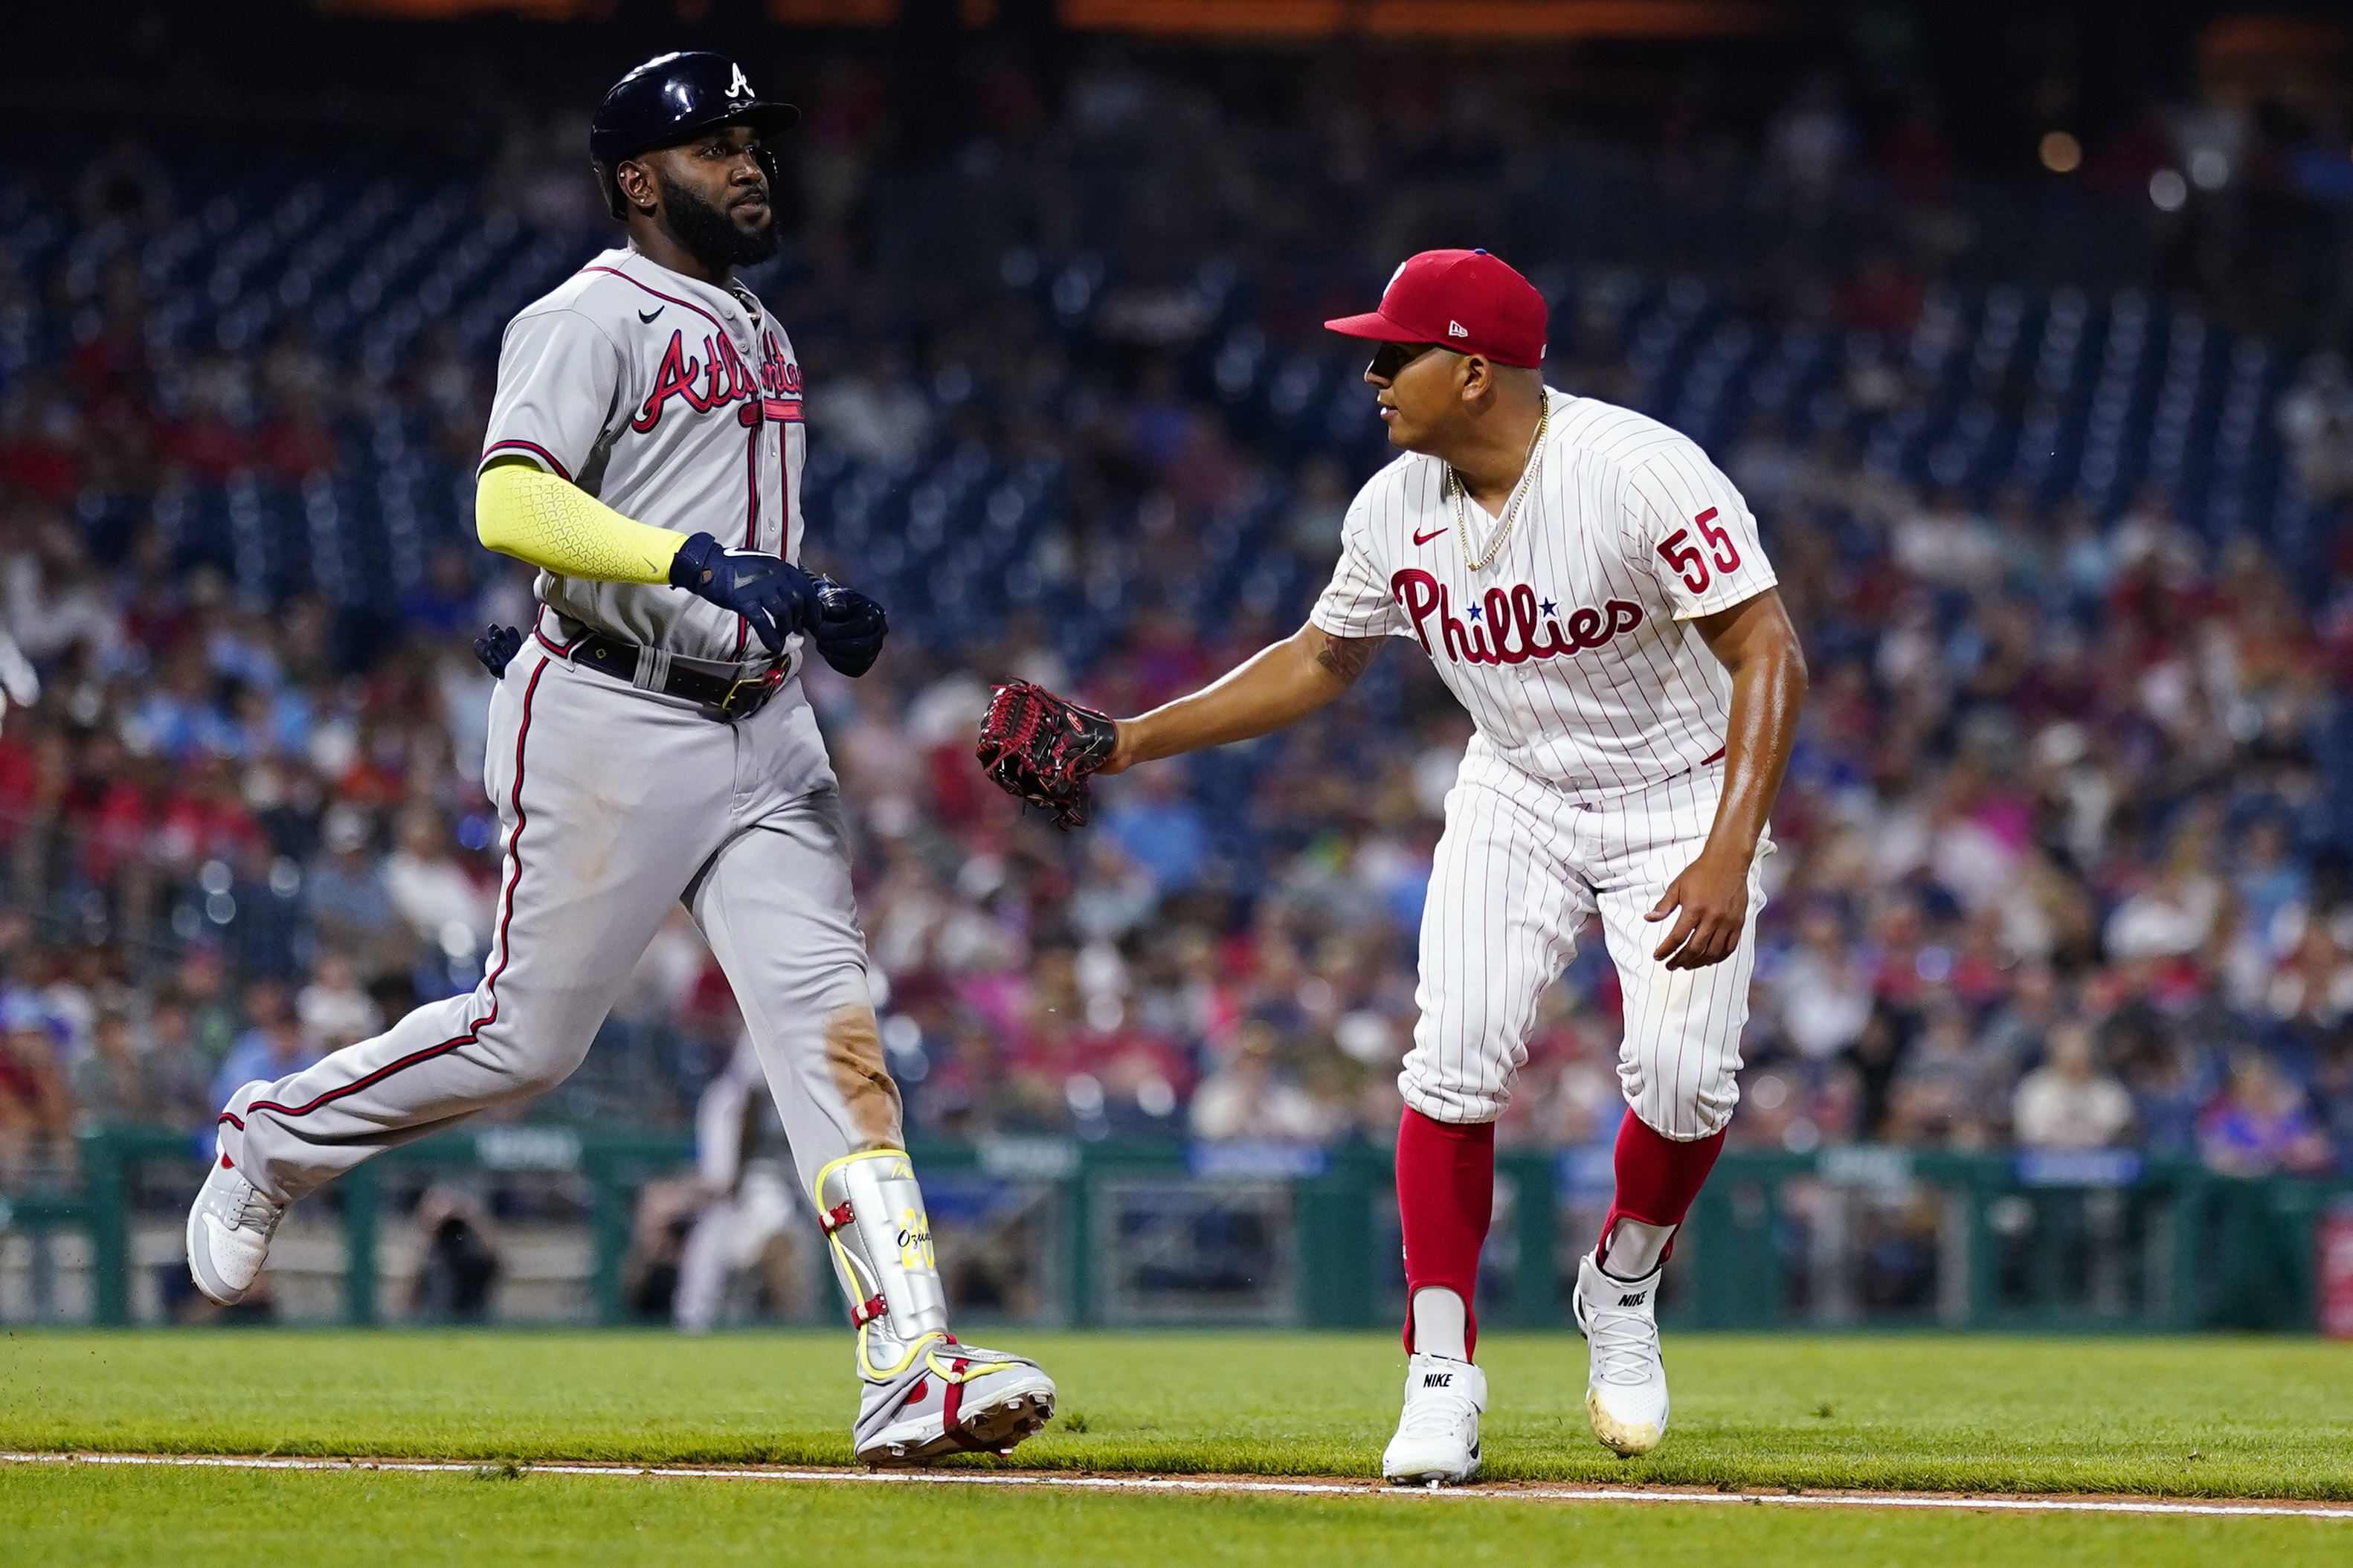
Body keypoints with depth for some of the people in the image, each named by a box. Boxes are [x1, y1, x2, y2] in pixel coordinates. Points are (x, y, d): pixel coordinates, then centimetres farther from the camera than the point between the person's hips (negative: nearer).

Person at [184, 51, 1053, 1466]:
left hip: (761, 729, 7)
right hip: (611, 725, -7)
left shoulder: (758, 336, 20)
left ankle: (910, 1371, -15)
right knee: (528, 1036, 0)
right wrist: (701, 562, -34)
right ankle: (275, 1137, 26)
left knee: (834, 1028, -7)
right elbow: (513, 503, -24)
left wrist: (822, 616, 10)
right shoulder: (592, 319, -8)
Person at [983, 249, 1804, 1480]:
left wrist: (1727, 857, -37)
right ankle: (1441, 1377, -7)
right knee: (1455, 1061, -15)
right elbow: (1320, 660, 11)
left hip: (1680, 797, -4)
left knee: (1681, 1073, -21)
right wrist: (1136, 740, 4)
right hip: (1516, 797, 4)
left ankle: (1623, 1287, 10)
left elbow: (1768, 657, -28)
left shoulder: (1641, 476, -26)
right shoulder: (1398, 509, -6)